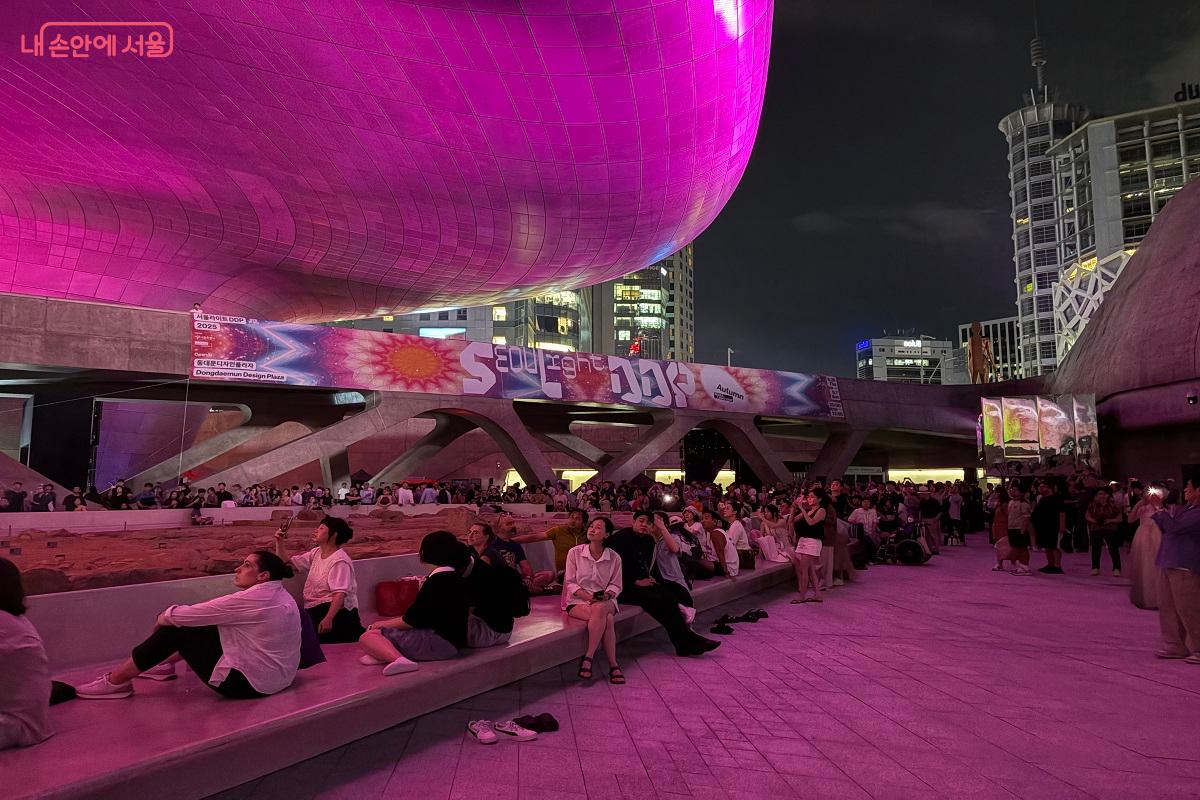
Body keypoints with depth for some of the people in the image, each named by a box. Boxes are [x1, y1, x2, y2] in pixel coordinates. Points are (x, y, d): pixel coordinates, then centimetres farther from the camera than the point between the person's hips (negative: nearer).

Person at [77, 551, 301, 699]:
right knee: (201, 622, 18)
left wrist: (164, 618, 6)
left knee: (176, 629, 0)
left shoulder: (252, 599, -23)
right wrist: (171, 616, 14)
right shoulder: (280, 594, 5)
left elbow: (184, 615, -15)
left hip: (248, 683, -9)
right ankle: (165, 663, 38)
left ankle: (116, 682, 13)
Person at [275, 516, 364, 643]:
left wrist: (328, 619, -35)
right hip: (315, 609, 10)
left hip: (334, 609, -10)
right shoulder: (315, 553, 13)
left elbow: (340, 594, -24)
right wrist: (280, 542, 4)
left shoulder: (339, 561, -15)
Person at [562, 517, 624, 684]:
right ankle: (613, 665, -24)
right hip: (578, 601, -1)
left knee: (599, 609, -37)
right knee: (606, 620, -33)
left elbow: (615, 585, 7)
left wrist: (607, 594, -16)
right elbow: (570, 582, 0)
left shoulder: (614, 557, 3)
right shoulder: (574, 552, -1)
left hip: (605, 601, 1)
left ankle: (588, 658, -28)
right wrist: (585, 595, -17)